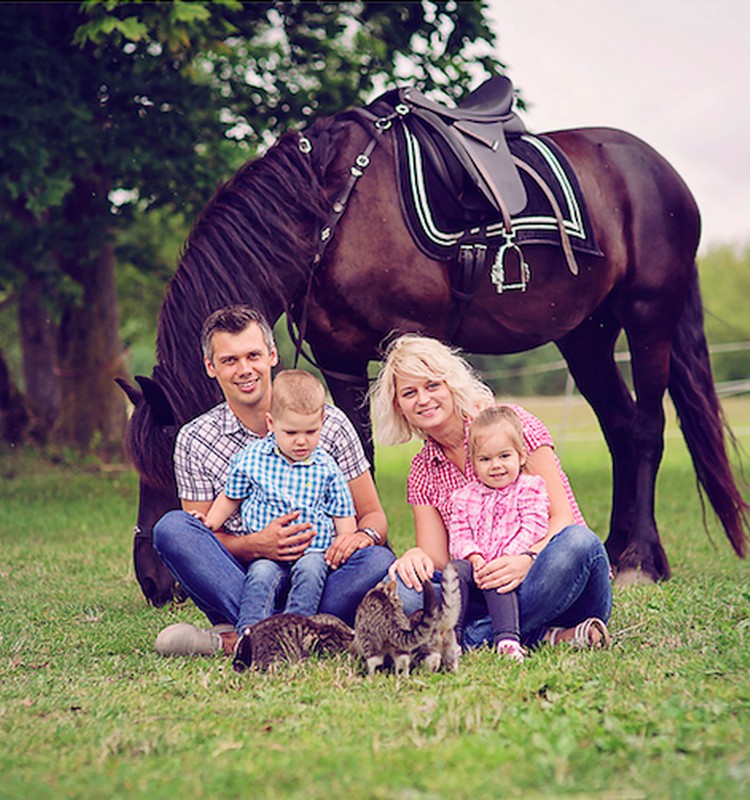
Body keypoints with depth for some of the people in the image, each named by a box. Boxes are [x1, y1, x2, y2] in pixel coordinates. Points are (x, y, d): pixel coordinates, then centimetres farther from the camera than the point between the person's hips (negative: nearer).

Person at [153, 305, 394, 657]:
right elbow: (201, 537, 1)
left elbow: (373, 515, 5)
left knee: (378, 561, -31)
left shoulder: (330, 423, 2)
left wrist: (364, 534, -21)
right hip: (246, 579, 0)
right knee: (171, 528, -23)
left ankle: (233, 638, -34)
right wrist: (256, 545, -20)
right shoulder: (194, 442, 3)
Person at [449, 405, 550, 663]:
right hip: (476, 566, 4)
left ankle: (507, 639, -47)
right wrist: (474, 559, -12)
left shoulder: (530, 489, 6)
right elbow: (458, 535, 9)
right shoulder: (464, 497, 17)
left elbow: (532, 530, -6)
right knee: (456, 570, -27)